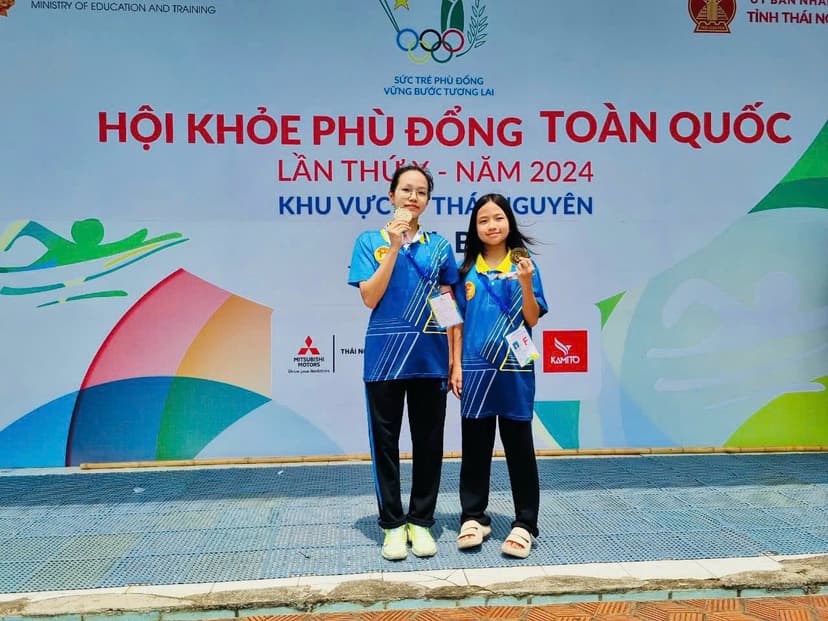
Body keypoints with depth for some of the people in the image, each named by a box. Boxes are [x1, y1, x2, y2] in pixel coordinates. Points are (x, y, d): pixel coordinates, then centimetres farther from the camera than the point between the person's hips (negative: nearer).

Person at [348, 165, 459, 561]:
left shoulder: (439, 245, 8)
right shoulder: (370, 241, 3)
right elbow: (369, 297, -8)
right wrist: (394, 247, -12)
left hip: (430, 356, 2)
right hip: (385, 356, -2)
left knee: (428, 442, 7)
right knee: (386, 442, 5)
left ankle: (421, 521, 21)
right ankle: (393, 524, 18)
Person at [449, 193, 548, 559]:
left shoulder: (523, 264, 1)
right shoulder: (467, 268, 5)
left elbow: (532, 319, -3)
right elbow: (458, 321, 7)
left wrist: (526, 283, -18)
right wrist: (456, 366, 1)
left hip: (514, 368, -2)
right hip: (475, 368, 2)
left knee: (519, 445, 5)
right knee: (475, 444, 9)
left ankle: (525, 524, 14)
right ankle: (474, 517, 22)